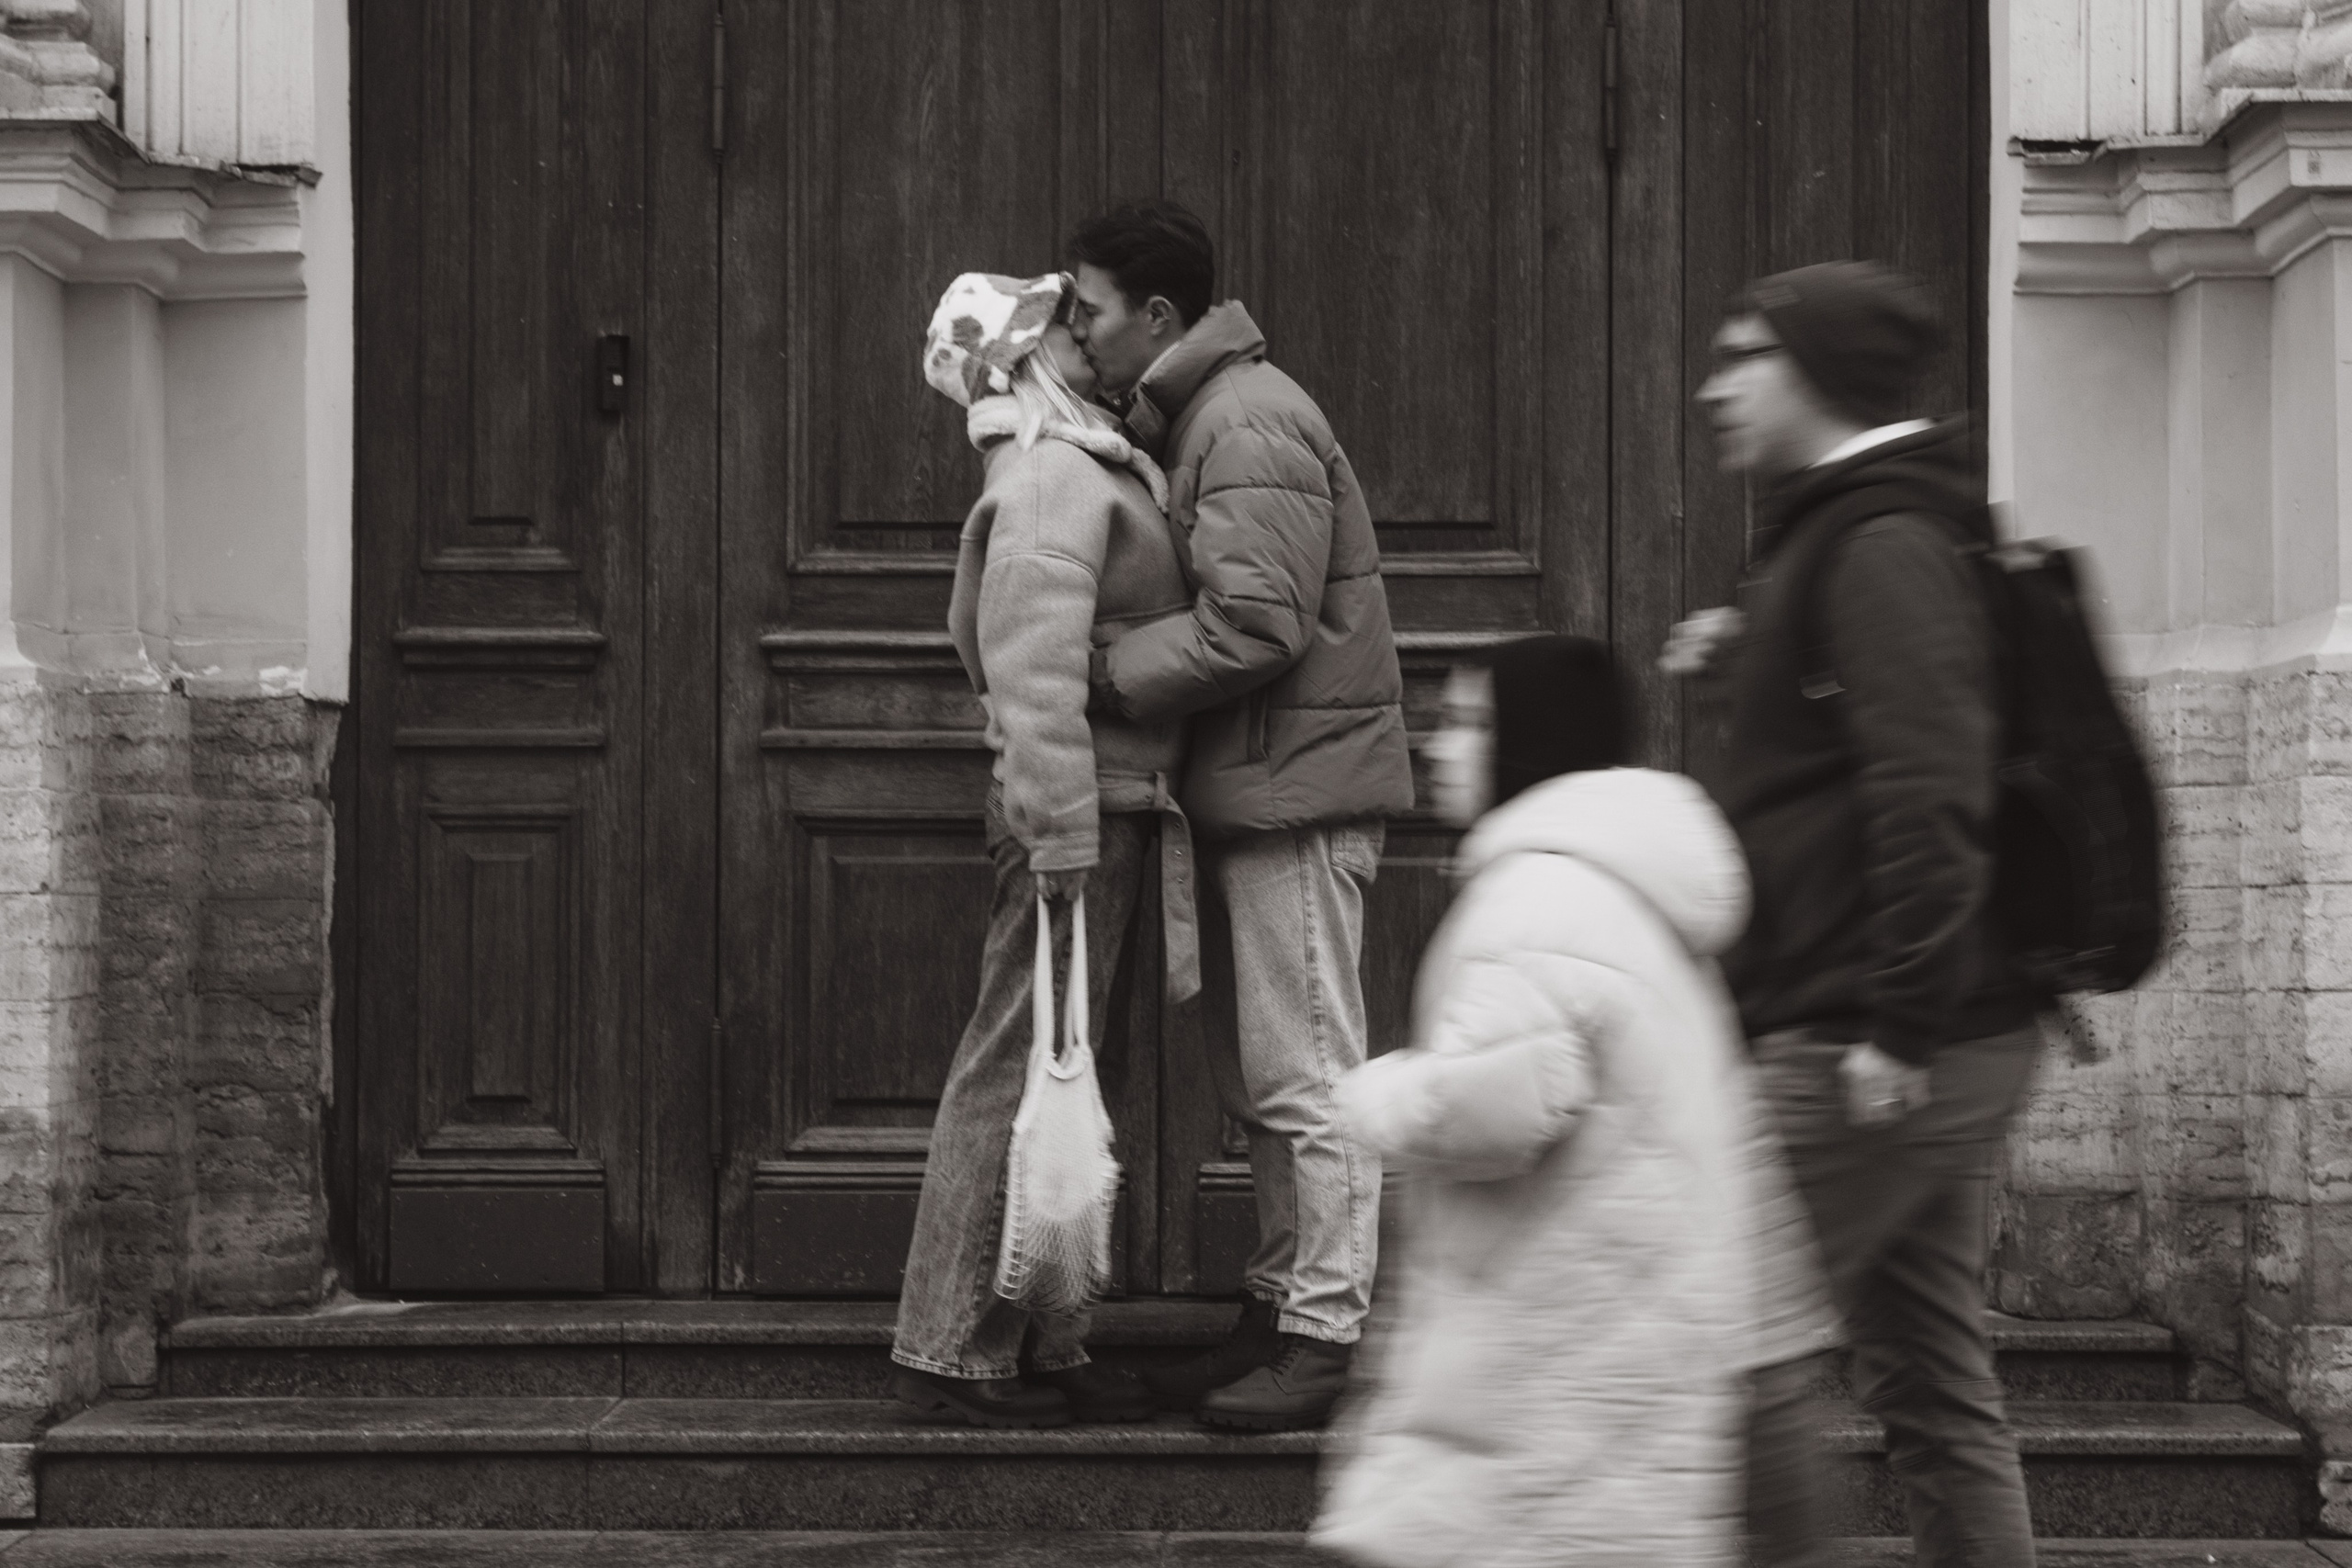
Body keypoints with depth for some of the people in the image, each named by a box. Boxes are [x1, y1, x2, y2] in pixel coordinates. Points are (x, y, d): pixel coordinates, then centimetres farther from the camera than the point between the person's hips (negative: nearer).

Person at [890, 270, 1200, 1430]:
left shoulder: (1090, 467, 17)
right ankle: (952, 1350, -1)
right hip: (1081, 809, -11)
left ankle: (1044, 1343, 20)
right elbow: (1037, 671, -23)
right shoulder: (1053, 478, -14)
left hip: (1106, 809, 11)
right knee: (1019, 1072, -6)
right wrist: (1062, 835, -25)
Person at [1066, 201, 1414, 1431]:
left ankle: (1324, 1341, -3)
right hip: (1253, 789, 11)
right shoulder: (1191, 419, 18)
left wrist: (1106, 676, -17)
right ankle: (1277, 1312, 23)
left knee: (1305, 1075, -7)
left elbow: (1255, 623, -23)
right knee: (1257, 1076, 15)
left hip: (1296, 786, -11)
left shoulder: (1249, 427, -15)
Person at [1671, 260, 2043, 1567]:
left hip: (1863, 1050, -10)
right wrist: (1749, 666, 14)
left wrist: (1899, 1026, -25)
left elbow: (1931, 792, -23)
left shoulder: (1882, 543, -14)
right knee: (1934, 1380, 12)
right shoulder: (1883, 527, 18)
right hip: (1954, 1042, 10)